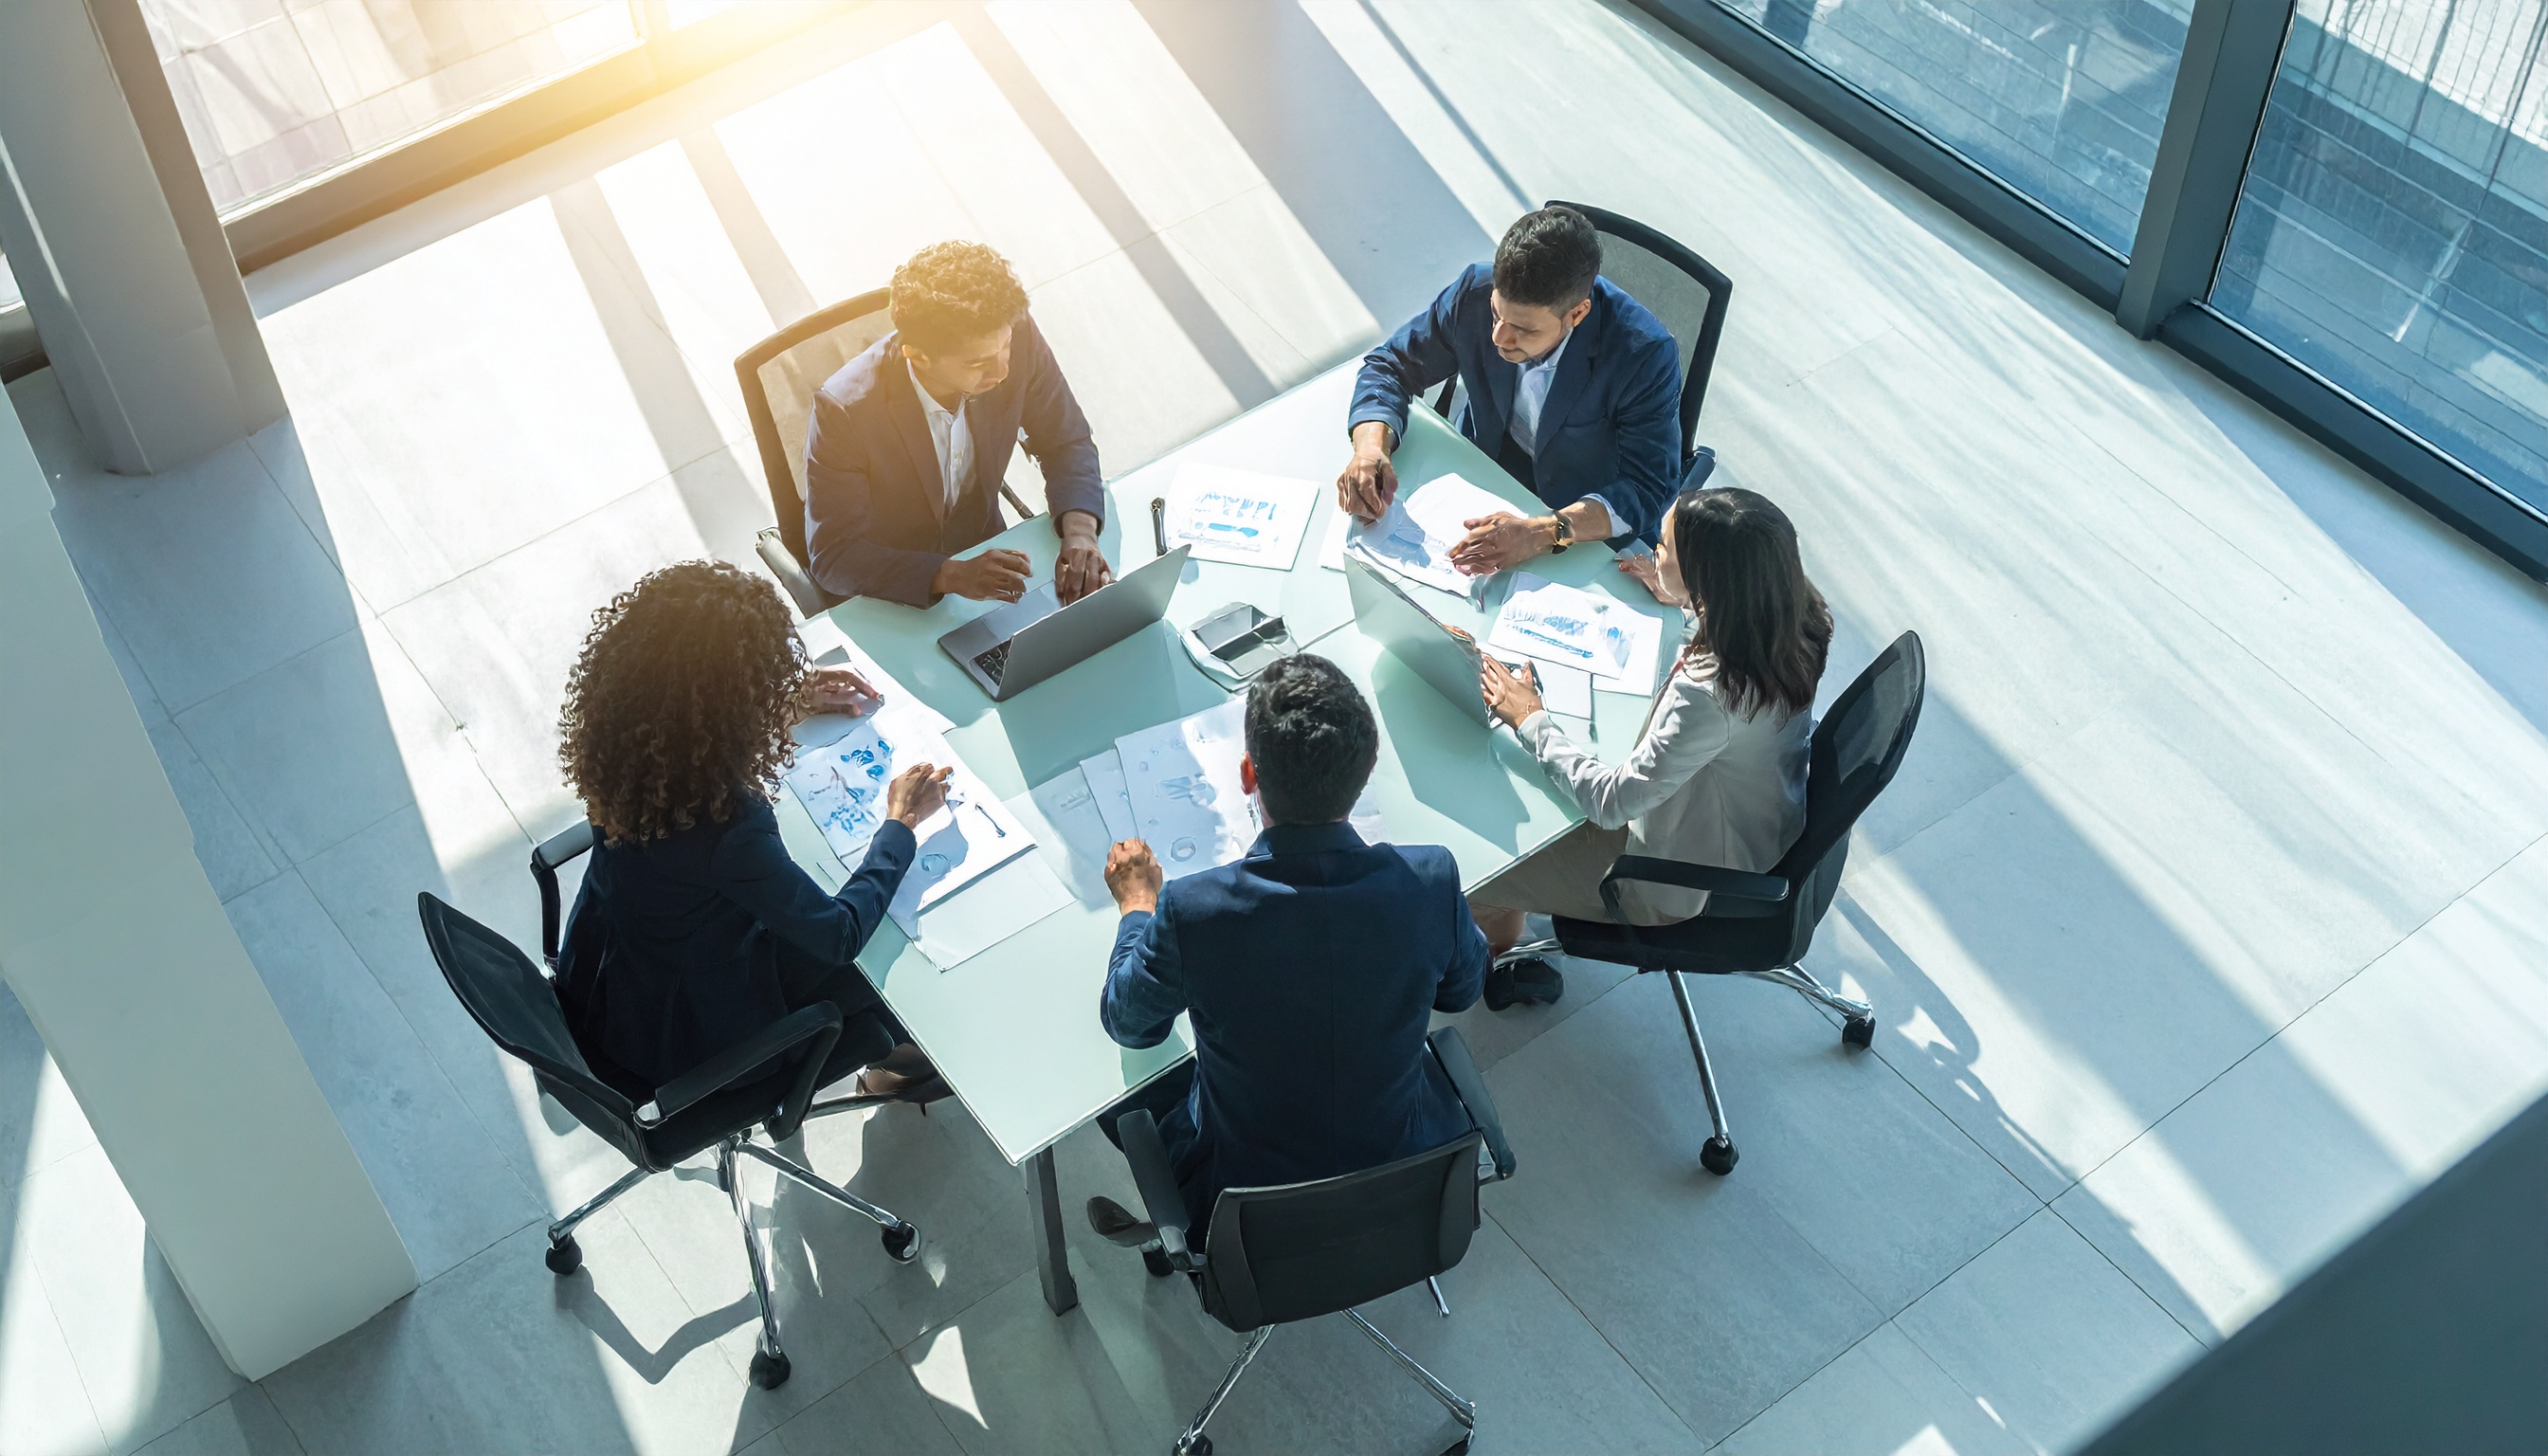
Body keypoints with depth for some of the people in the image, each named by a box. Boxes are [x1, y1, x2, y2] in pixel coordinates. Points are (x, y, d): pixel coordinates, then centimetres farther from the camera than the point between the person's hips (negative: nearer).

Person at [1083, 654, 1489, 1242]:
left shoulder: (1192, 911, -31)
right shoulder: (1431, 880, -26)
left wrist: (1138, 905, 10)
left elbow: (1129, 1024, -8)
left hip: (1245, 1187, -2)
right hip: (1404, 1166, 2)